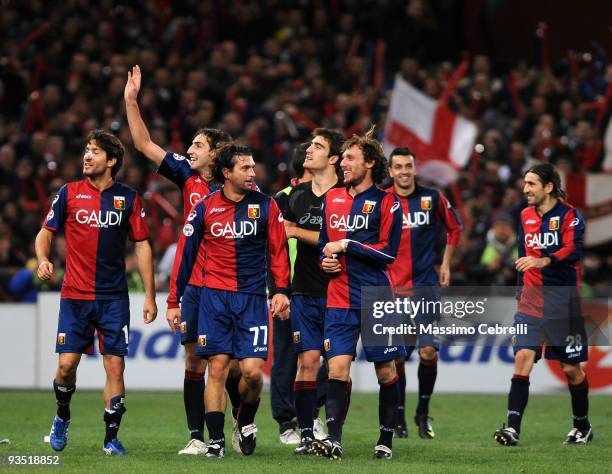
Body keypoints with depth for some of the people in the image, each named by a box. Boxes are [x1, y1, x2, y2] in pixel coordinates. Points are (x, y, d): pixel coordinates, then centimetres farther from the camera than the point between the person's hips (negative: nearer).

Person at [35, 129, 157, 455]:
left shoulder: (128, 198, 2)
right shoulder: (69, 193, 2)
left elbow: (142, 245, 6)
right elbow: (46, 233, 9)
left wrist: (149, 296, 3)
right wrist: (43, 260, -13)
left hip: (114, 297, 0)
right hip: (74, 294, 0)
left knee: (115, 365, -5)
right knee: (67, 364, -5)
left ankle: (111, 437, 5)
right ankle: (62, 417, 24)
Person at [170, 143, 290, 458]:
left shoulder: (265, 205, 3)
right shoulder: (204, 209, 2)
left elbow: (278, 250, 6)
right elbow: (185, 253, 7)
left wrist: (282, 290, -4)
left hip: (252, 299, 0)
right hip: (214, 297, 0)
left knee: (252, 370, -8)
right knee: (217, 368, -4)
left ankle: (245, 421, 21)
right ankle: (215, 440, 1)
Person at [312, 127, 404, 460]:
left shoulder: (386, 202, -3)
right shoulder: (332, 198, 13)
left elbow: (388, 251, -9)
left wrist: (346, 246, -12)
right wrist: (326, 260, 3)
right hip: (339, 299, 3)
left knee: (386, 371, 4)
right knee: (337, 367, -10)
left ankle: (386, 441, 15)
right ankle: (334, 440, -17)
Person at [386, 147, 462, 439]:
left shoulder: (433, 198, 3)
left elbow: (454, 228, 19)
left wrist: (446, 264, 16)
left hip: (426, 285, 0)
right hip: (393, 287, 0)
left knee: (428, 351, -11)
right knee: (396, 357, 1)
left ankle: (423, 412, 7)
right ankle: (398, 418, 14)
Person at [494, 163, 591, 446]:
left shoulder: (569, 215, -8)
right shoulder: (526, 216, 11)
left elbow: (573, 250, -24)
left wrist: (542, 261, -39)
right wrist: (521, 292, 22)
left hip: (563, 301, -4)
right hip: (531, 299, 4)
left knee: (571, 368, 4)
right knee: (523, 357, -12)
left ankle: (582, 426, 23)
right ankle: (512, 427, -18)